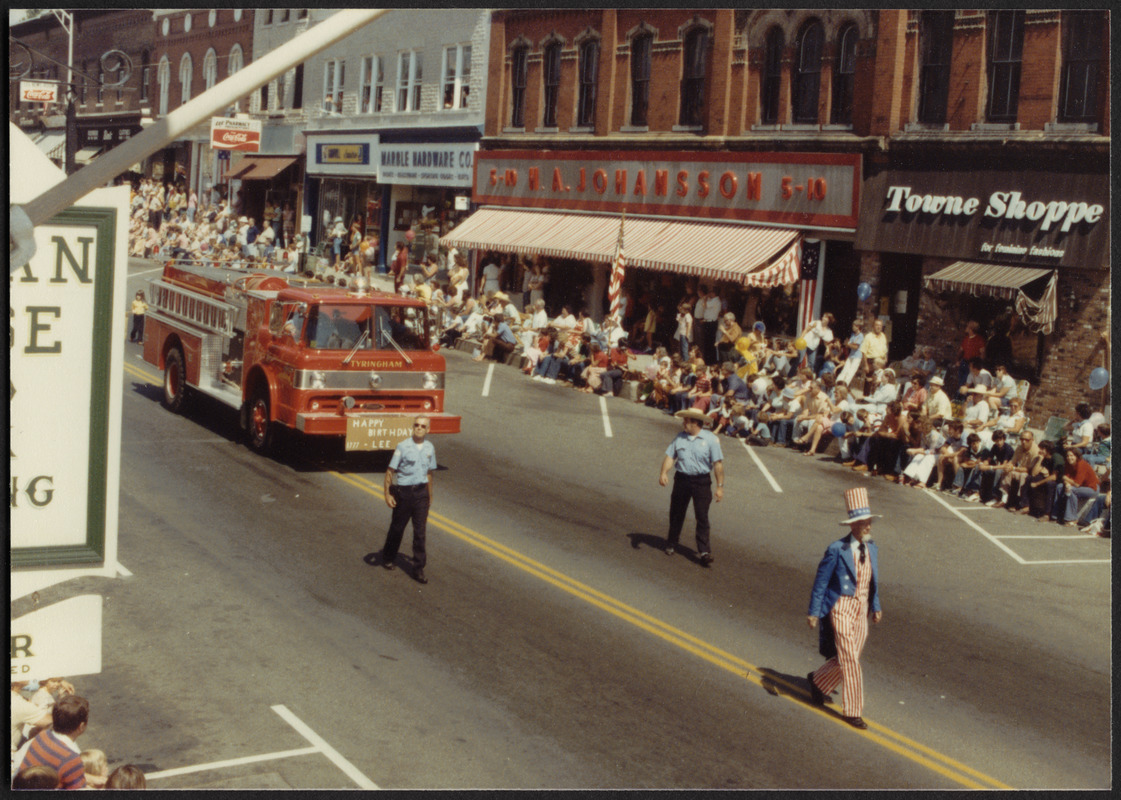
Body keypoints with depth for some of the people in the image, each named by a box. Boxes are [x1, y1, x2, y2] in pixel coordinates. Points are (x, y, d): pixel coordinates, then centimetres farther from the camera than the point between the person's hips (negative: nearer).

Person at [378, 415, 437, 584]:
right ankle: (388, 558, 35)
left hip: (421, 492, 3)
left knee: (420, 532, 0)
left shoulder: (430, 448, 4)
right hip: (403, 492, -3)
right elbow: (390, 471, -8)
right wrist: (387, 494, -13)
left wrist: (430, 496, 17)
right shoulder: (403, 447, -10)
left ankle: (418, 570, 5)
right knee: (397, 527, 12)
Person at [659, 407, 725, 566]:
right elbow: (670, 456, 3)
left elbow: (718, 464, -4)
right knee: (676, 514, 12)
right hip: (681, 479, 3)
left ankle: (704, 551, -6)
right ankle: (671, 544, 29)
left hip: (702, 481, -3)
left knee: (702, 517, -6)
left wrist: (720, 486, -7)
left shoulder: (710, 439, -4)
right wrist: (664, 472, -15)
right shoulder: (679, 438, 6)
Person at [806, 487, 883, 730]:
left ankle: (819, 681, 40)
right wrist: (813, 612, -8)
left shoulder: (871, 548, 6)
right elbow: (821, 581, -9)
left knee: (849, 657, 13)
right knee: (849, 659, -6)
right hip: (841, 608, -7)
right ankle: (852, 711, 4)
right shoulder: (837, 550, -15)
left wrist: (876, 607, 16)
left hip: (861, 610, 7)